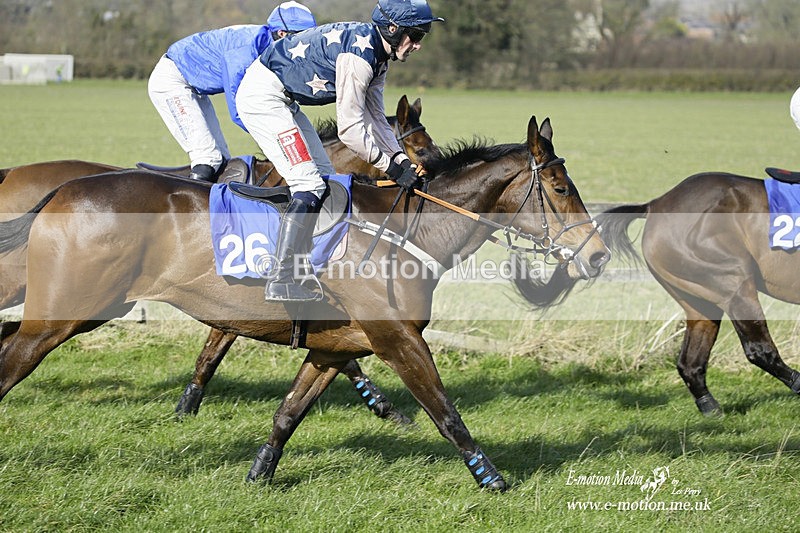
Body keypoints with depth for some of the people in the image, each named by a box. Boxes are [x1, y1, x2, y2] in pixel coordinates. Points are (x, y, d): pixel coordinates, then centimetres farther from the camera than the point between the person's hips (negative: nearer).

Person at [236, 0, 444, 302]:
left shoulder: (377, 56, 7)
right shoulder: (359, 55, -25)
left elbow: (375, 118, 13)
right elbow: (350, 128, -23)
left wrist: (402, 160, 2)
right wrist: (389, 166, -15)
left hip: (283, 100, 11)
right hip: (262, 96, -11)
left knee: (325, 177, 11)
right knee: (309, 184, -16)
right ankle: (280, 282, -16)